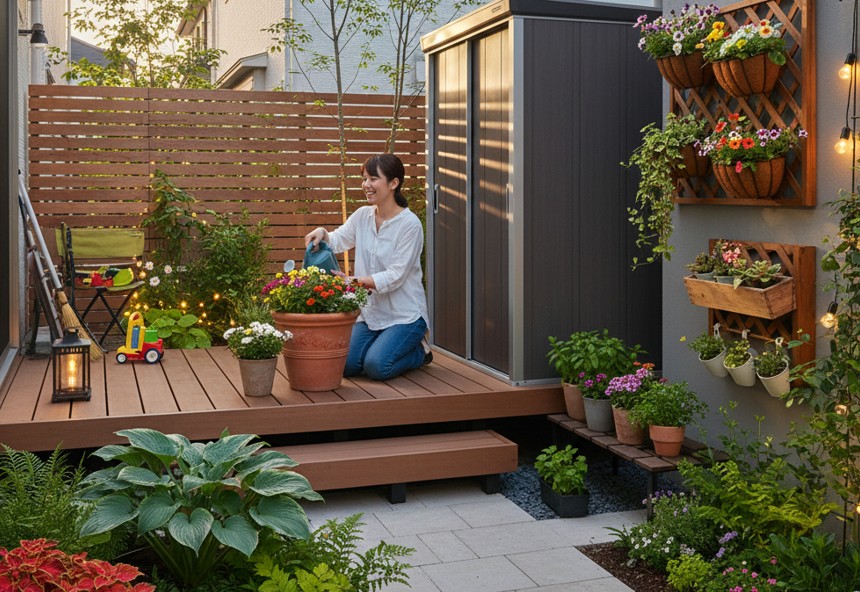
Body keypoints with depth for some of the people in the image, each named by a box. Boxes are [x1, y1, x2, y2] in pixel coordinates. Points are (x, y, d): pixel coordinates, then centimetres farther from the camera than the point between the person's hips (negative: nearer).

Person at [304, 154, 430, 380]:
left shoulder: (410, 224, -16)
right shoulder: (362, 216, 4)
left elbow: (395, 277, -20)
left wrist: (353, 281, -30)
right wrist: (322, 233, -18)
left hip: (404, 314, -6)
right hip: (370, 312, 6)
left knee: (376, 366, -23)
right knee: (345, 365, -11)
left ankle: (419, 352, 8)